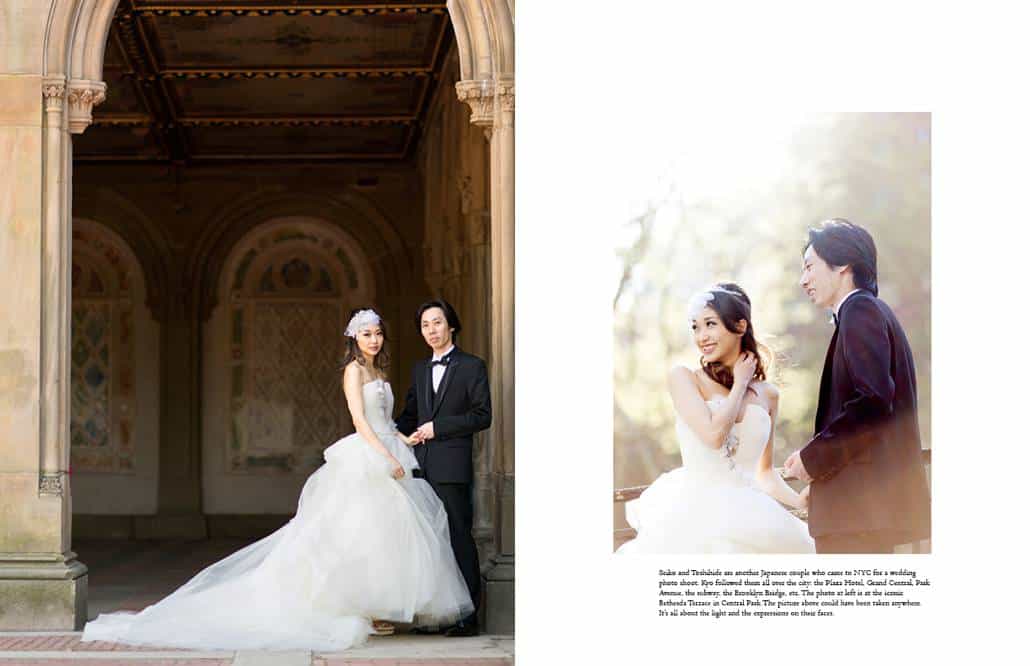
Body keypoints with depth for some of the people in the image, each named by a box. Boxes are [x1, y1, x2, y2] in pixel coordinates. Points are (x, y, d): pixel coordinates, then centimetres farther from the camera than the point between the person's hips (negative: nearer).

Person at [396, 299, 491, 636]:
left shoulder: (472, 366, 1)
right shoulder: (420, 369, 20)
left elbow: (482, 416, -5)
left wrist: (438, 427, -11)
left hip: (452, 466, -6)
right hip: (421, 465, 6)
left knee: (458, 536, -7)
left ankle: (468, 615, -4)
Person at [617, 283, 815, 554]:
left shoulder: (767, 394, 14)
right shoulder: (683, 378, 2)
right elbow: (714, 435, -14)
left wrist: (801, 501, 2)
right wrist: (740, 384, 0)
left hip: (745, 517, 3)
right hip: (696, 514, -3)